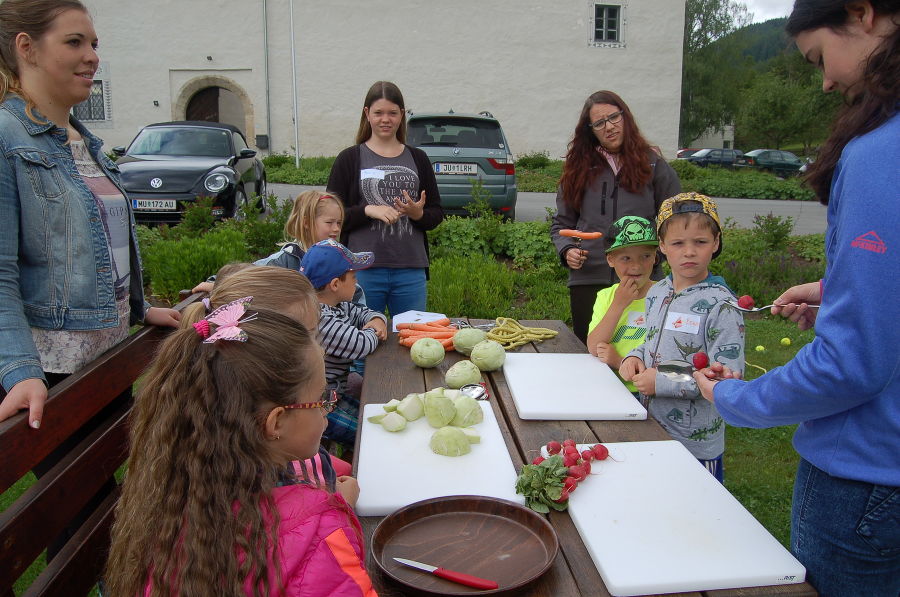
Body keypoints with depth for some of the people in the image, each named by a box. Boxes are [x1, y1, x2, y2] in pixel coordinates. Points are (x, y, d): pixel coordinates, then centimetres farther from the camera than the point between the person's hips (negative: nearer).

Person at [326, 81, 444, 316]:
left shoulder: (418, 159, 11)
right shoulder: (349, 159, 3)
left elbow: (437, 215, 11)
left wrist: (418, 213, -10)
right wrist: (369, 211, -16)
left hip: (411, 271, 2)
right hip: (363, 269, -2)